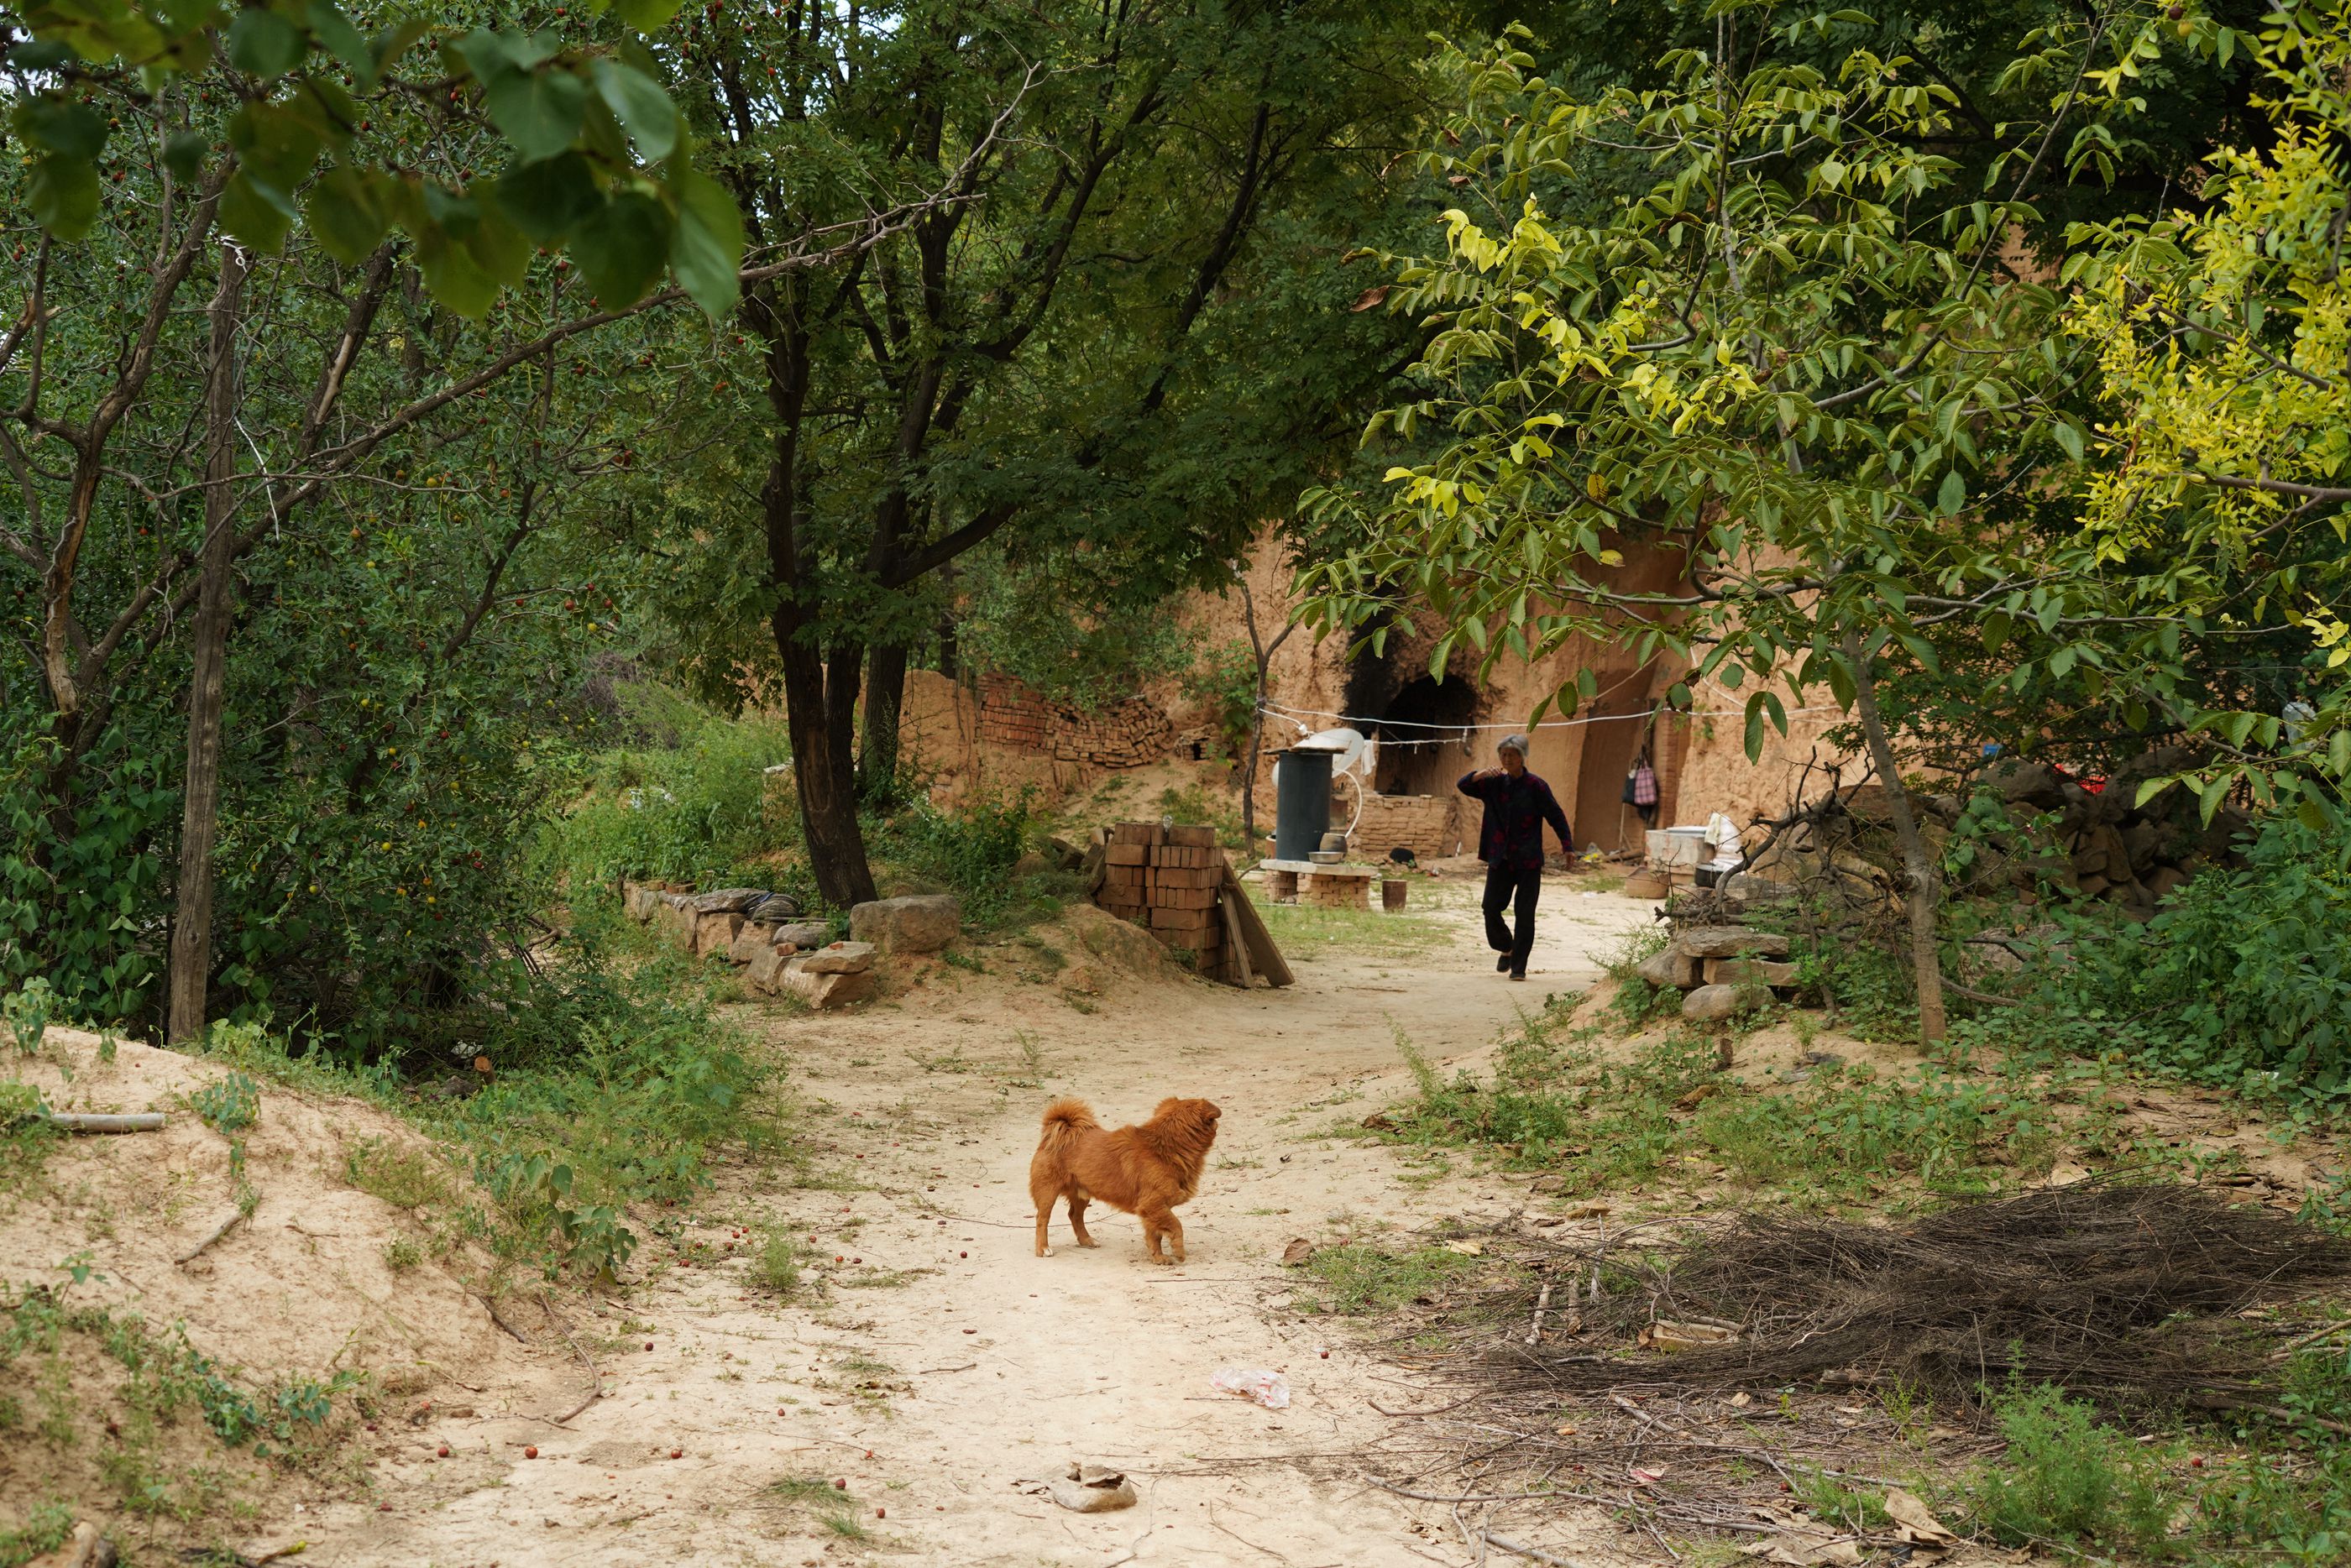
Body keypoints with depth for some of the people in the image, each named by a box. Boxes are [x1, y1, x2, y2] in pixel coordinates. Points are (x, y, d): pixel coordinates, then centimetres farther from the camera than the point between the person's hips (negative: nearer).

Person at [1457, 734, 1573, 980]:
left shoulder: (1536, 786, -5)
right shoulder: (1495, 783, 7)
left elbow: (1556, 816, -4)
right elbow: (1464, 786, 3)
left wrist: (1567, 845, -15)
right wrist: (1480, 775, -18)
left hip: (1528, 861, -4)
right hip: (1500, 859, 4)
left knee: (1524, 915, -3)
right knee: (1491, 909, 1)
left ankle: (1519, 966, 4)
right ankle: (1506, 949, 27)